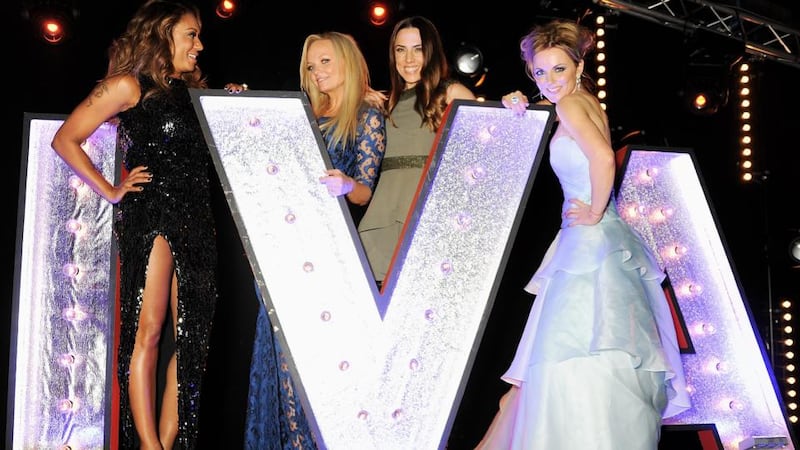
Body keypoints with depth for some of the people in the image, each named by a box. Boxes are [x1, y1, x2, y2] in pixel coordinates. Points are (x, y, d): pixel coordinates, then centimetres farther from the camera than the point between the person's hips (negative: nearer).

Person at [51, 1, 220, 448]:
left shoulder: (190, 91, 21)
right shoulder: (130, 85, 2)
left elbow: (209, 155, 22)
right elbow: (65, 139, -1)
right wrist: (111, 190, -4)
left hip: (196, 222, 7)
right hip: (150, 214, -7)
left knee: (192, 337, 1)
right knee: (148, 331, -9)